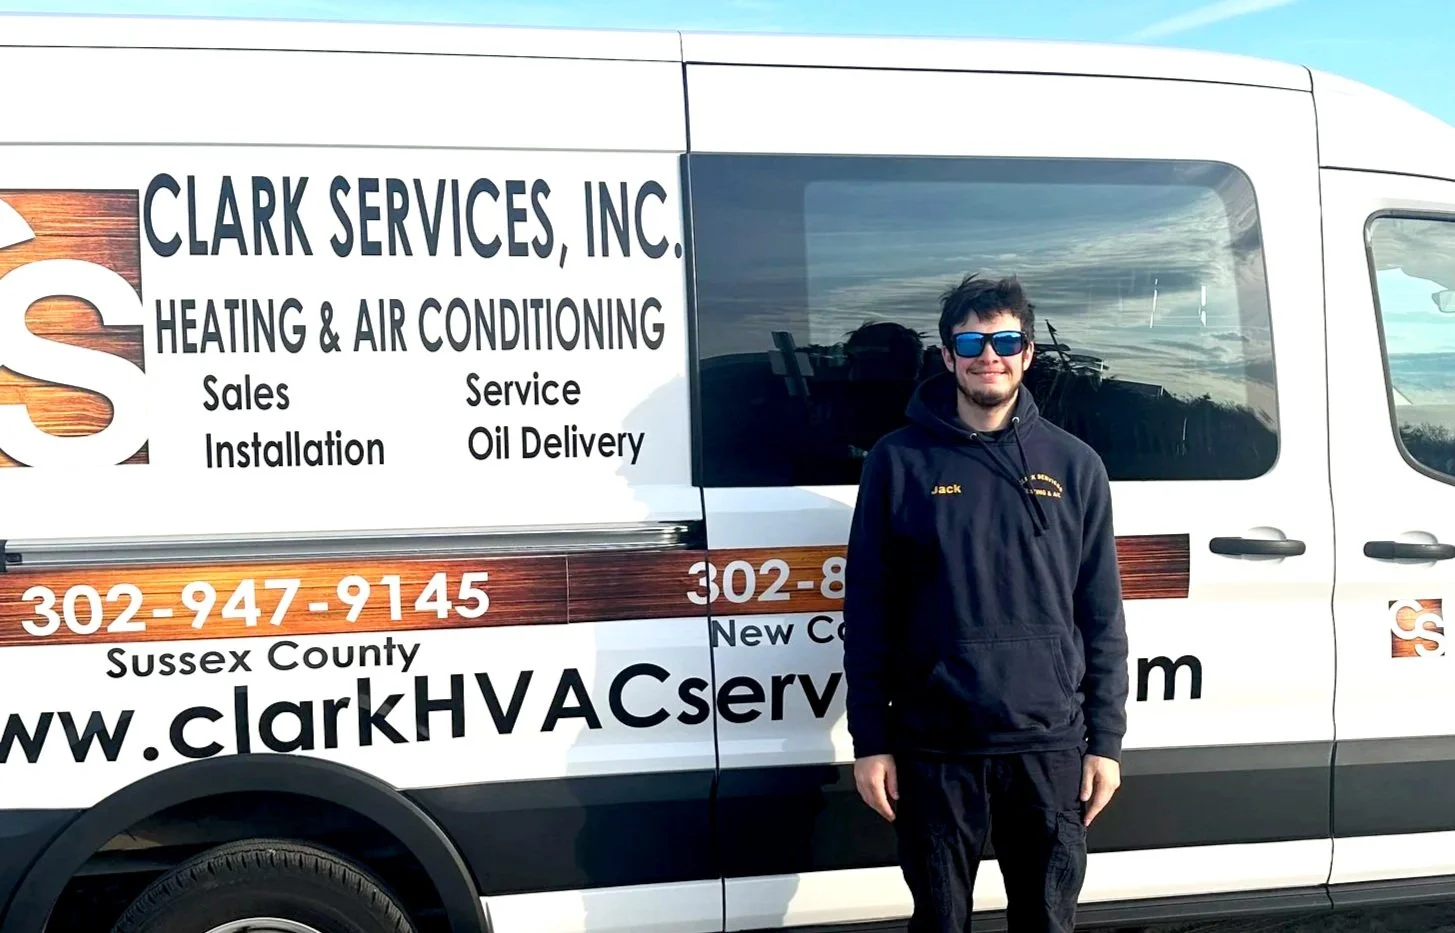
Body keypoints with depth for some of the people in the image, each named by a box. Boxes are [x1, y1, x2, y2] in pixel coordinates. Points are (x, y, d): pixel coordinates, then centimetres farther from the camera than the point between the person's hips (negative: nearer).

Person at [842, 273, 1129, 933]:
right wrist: (871, 742, -3)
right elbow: (867, 613, 0)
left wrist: (1105, 741, 3)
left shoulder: (1074, 465, 5)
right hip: (935, 748, -1)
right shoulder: (900, 461, 0)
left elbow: (1101, 617, 6)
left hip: (1051, 745, 1)